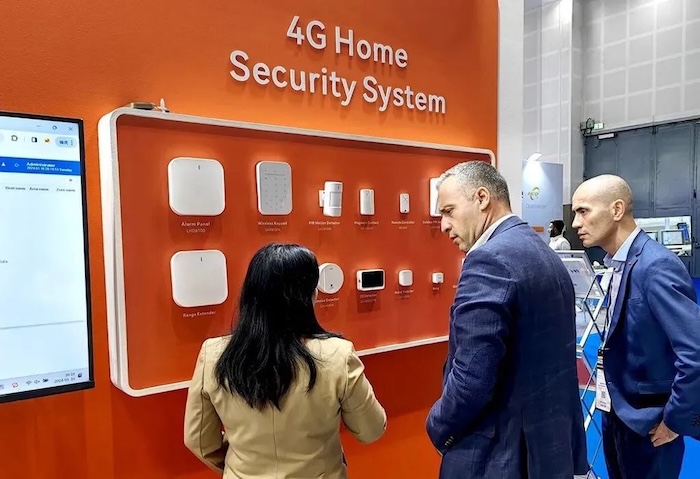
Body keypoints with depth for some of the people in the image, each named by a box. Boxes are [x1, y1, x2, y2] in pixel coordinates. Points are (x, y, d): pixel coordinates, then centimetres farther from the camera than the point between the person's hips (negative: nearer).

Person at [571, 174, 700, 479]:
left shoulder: (656, 266, -23)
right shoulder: (619, 263, 4)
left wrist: (675, 420, -17)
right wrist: (612, 405, 11)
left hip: (646, 421, -8)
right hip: (616, 412, 8)